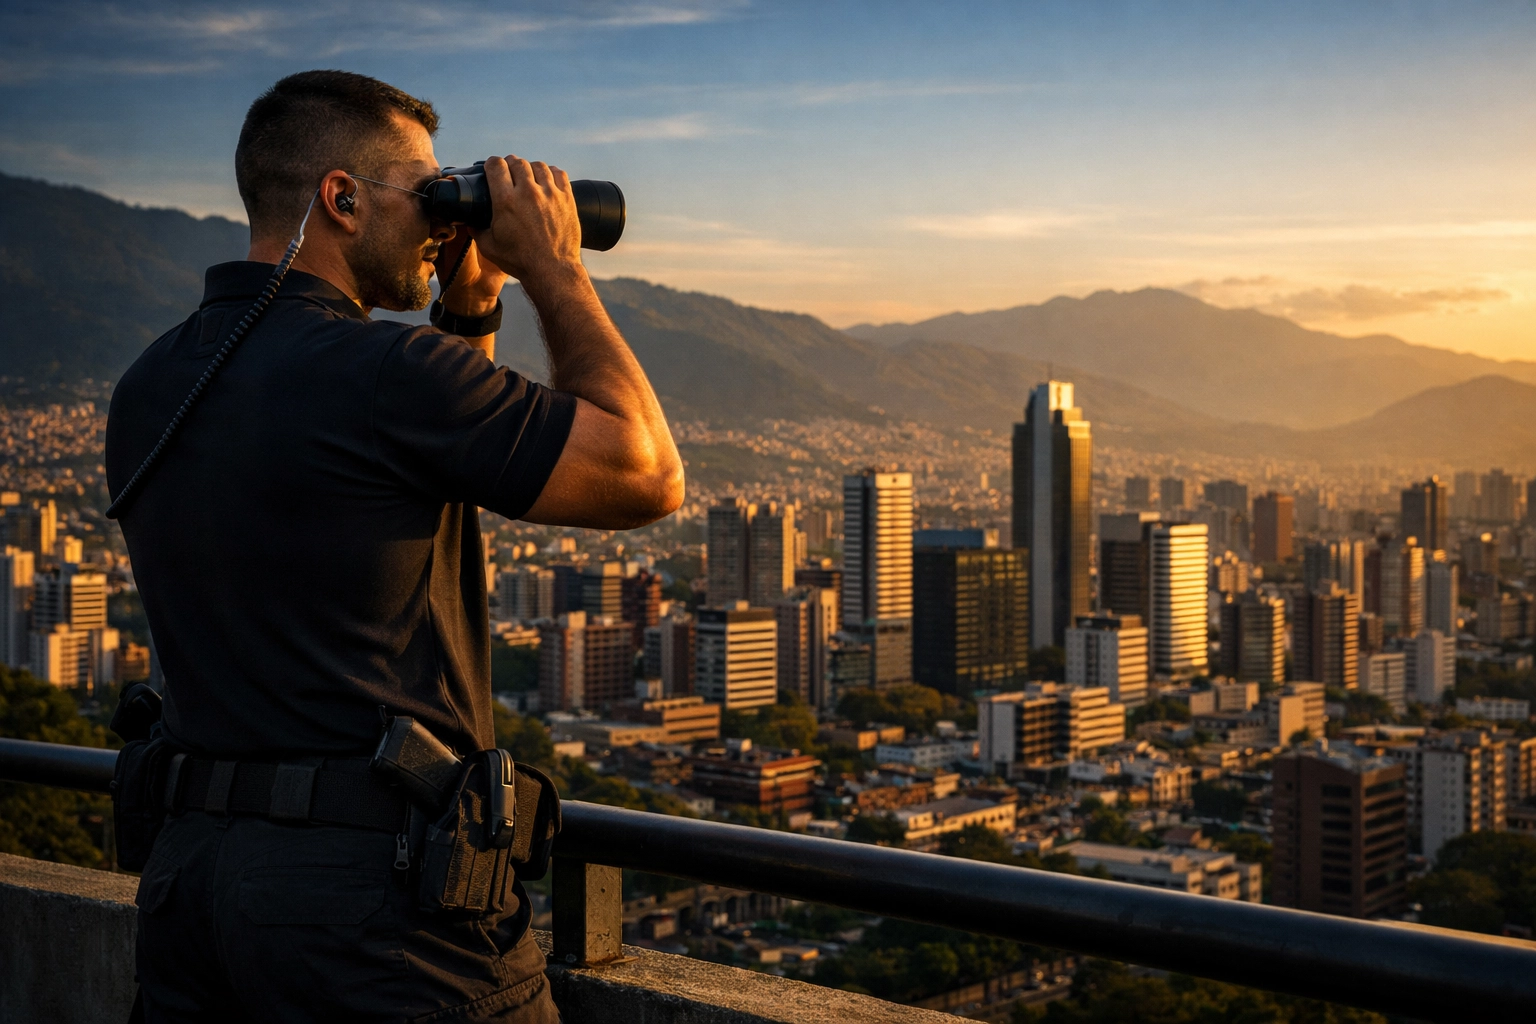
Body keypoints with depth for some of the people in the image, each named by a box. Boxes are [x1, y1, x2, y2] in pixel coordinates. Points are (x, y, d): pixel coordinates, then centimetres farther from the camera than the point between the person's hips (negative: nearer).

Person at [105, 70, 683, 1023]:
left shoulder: (148, 388, 8)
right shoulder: (383, 372, -19)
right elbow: (647, 477, -9)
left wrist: (473, 306, 16)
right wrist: (554, 268, -2)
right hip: (373, 900, -7)